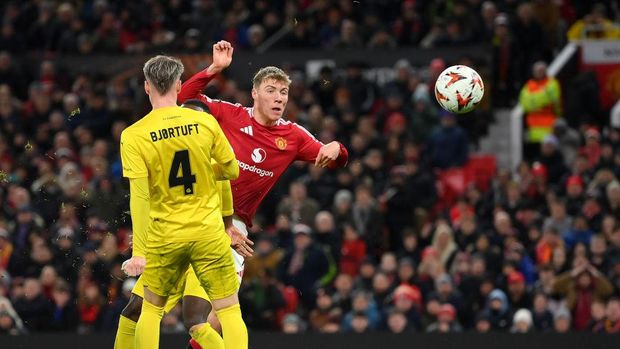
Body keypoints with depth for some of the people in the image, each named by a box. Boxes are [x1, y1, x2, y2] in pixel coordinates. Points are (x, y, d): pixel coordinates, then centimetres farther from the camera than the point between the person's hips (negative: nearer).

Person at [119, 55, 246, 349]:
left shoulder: (133, 136, -9)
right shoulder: (205, 122, -5)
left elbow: (139, 196, -15)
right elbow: (232, 171, 5)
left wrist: (139, 252, -15)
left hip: (165, 237, 0)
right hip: (208, 233, 0)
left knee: (151, 309, 19)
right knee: (230, 311, 3)